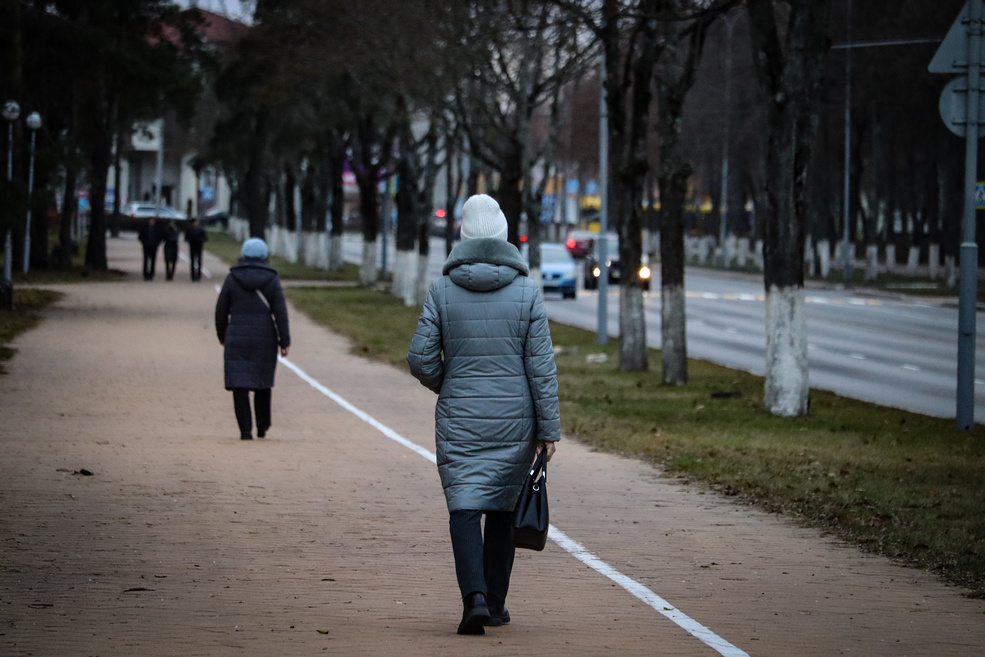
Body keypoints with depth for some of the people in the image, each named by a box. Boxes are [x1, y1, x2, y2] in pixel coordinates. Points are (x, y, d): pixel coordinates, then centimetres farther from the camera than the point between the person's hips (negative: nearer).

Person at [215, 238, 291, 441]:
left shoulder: (232, 279, -2)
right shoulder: (271, 280, -2)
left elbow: (221, 310, 2)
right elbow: (280, 312, -7)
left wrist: (222, 336, 17)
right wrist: (285, 342, -5)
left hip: (237, 338, -1)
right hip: (265, 339, 1)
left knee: (240, 385, 0)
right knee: (262, 382, 18)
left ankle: (245, 430, -11)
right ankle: (262, 427, 27)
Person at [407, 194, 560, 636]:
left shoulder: (443, 290, -4)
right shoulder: (526, 291, -5)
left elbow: (420, 358, -4)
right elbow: (541, 364, -6)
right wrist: (548, 428, -1)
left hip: (458, 420, -1)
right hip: (513, 419, 1)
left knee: (464, 506, -1)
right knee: (502, 508, 14)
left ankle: (474, 596, -20)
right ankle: (495, 603, 21)